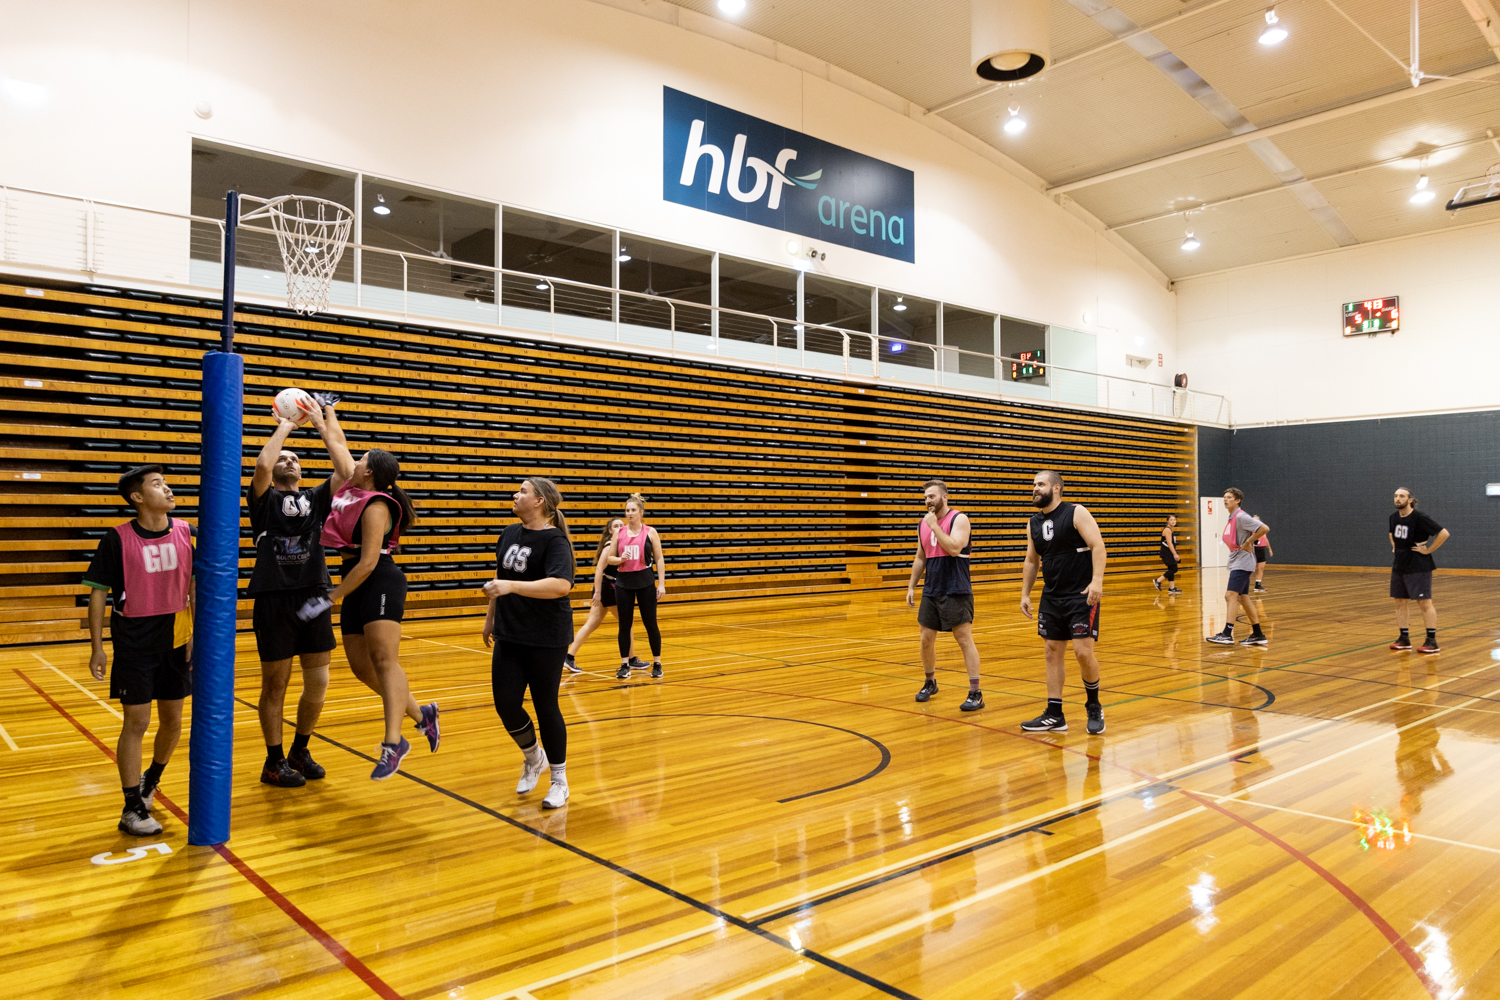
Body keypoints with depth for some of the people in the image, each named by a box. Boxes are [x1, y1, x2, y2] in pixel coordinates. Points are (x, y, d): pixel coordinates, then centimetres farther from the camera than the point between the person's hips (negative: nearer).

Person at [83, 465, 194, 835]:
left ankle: (151, 780, 40)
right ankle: (132, 808, 12)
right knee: (136, 723, -1)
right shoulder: (117, 539, -9)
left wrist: (195, 633, -1)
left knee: (172, 721, 13)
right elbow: (98, 593, -5)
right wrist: (97, 648, -6)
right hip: (133, 645, -4)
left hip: (175, 641, 4)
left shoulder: (186, 533, 0)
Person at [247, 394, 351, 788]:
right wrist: (286, 425, -5)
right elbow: (262, 465, -17)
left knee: (318, 684, 6)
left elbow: (348, 470, -3)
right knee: (275, 684, 5)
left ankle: (300, 751, 27)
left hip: (314, 596, 4)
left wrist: (325, 424, 0)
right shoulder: (264, 499, 4)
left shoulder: (316, 499, 14)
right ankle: (274, 763, 19)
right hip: (274, 600, -3)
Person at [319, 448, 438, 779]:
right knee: (361, 666, 4)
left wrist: (330, 599, -15)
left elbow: (368, 563, -17)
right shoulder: (350, 491, 14)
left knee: (384, 659, -18)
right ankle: (421, 715, 16)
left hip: (380, 582, -9)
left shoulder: (376, 506, -12)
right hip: (357, 587, 9)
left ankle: (393, 743, -25)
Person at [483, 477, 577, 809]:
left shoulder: (554, 540, -14)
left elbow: (561, 585, -29)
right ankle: (533, 757, 30)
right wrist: (491, 616, 24)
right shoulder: (510, 533, 8)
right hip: (509, 635, 6)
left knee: (546, 707, 3)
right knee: (506, 703, 1)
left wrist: (512, 586, -34)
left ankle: (559, 779, 21)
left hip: (547, 638, -6)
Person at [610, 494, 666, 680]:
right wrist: (620, 559, -14)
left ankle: (657, 663, 15)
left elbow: (659, 559, -1)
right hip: (624, 583, 2)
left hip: (645, 582, -2)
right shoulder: (619, 532, 4)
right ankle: (625, 665, 12)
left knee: (650, 624, 3)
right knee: (624, 624, 4)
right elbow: (610, 558, 8)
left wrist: (661, 584, -7)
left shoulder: (650, 532, -1)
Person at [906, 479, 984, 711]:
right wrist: (911, 586, 16)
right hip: (930, 591, 7)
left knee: (964, 639, -6)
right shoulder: (923, 524, 11)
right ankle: (930, 683, 31)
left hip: (956, 592, -7)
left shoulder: (959, 519, -9)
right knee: (926, 639, 11)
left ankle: (975, 694, -3)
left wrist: (935, 525, -18)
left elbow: (954, 548, -25)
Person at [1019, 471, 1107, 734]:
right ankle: (1054, 716, 13)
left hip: (1082, 595, -6)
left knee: (1083, 652, -11)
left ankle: (1094, 707, 13)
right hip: (1051, 597, 6)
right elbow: (1031, 561, 17)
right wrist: (1025, 594, 11)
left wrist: (1097, 580, -28)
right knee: (1053, 653, 6)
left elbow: (1098, 546, -16)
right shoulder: (1034, 523, 10)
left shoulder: (1077, 513, -8)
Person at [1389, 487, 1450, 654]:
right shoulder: (1393, 516, 6)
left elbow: (1444, 533, -19)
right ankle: (1404, 638, 16)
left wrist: (1428, 550, -15)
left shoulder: (1419, 518, -16)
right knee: (1400, 602, 9)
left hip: (1418, 567, -7)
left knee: (1424, 602, -5)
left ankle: (1432, 641, 0)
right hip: (1399, 566, 7)